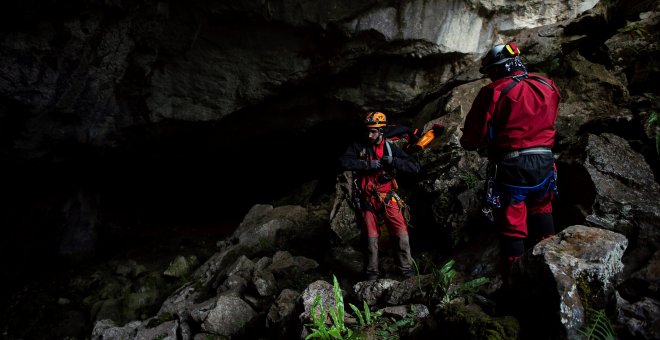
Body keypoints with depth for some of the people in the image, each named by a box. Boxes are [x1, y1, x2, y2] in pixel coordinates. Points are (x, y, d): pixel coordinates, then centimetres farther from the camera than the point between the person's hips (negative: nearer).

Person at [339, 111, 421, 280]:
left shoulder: (390, 148, -1)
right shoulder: (359, 146, -3)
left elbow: (415, 167, -7)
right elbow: (344, 161, -21)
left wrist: (393, 161, -21)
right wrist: (367, 164, -27)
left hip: (387, 198, 1)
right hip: (367, 199, -1)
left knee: (401, 233, -5)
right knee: (371, 237, 6)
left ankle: (406, 268, 14)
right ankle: (372, 272, 25)